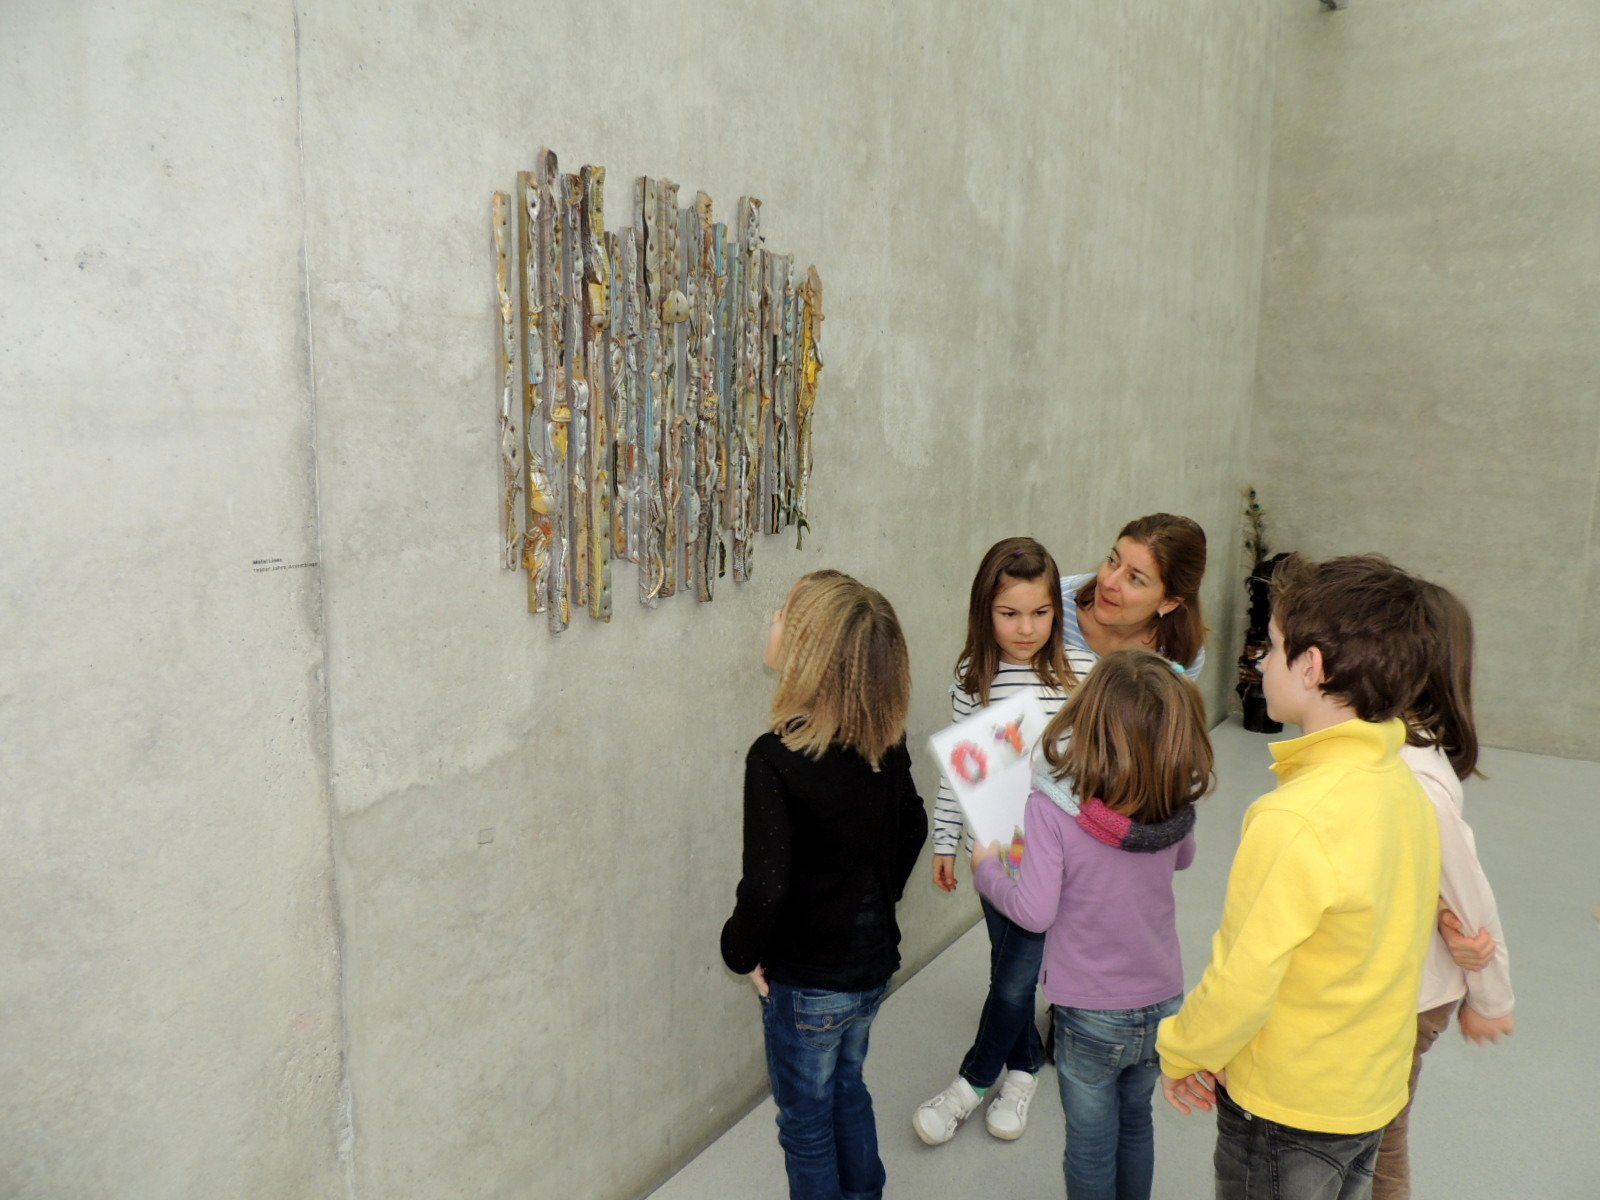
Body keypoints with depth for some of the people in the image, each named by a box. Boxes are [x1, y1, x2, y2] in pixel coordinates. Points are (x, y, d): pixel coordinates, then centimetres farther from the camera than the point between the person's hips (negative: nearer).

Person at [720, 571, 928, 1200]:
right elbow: (912, 826, 7)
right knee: (847, 1089, 28)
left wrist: (742, 952, -9)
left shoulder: (777, 757, -28)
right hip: (874, 958, 7)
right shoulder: (884, 738, -8)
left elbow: (765, 887, -28)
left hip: (808, 979, -6)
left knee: (806, 1121, 17)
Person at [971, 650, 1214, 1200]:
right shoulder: (1173, 806, -10)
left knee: (1091, 1143, 18)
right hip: (1161, 1004, 4)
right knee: (1136, 1120, 28)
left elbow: (1035, 911, -24)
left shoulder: (1053, 806, -26)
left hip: (1091, 1014, -4)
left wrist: (986, 869, -7)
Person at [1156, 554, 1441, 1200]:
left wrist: (1180, 1052, -8)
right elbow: (1396, 942, 5)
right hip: (1374, 1095, 7)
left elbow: (1240, 987, -25)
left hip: (1286, 1115, -7)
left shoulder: (1294, 820, -31)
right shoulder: (1406, 789, -5)